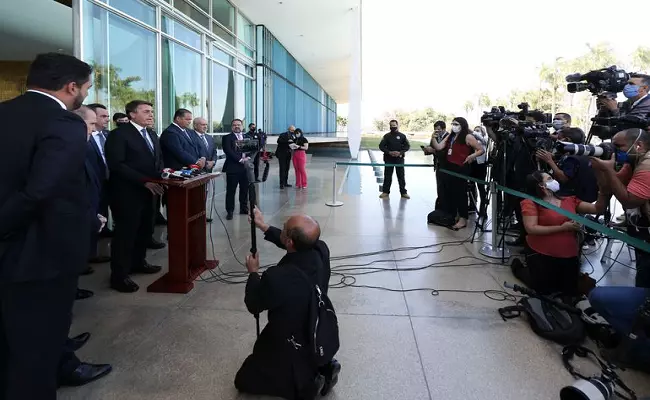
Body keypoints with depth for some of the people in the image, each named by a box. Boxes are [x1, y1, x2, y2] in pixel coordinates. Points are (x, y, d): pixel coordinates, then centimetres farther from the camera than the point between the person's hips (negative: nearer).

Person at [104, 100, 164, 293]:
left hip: (149, 191, 8)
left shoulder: (152, 135, 15)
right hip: (127, 192, -8)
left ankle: (138, 262, 35)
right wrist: (145, 181, -23)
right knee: (125, 232, -2)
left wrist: (161, 174, 0)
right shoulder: (119, 134, -11)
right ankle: (119, 276, 8)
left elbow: (158, 159, 22)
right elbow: (116, 165, -19)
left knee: (145, 230, 16)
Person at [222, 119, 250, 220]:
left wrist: (248, 158, -8)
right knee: (231, 190, 0)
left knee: (245, 189, 10)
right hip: (233, 167, -5)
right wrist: (240, 159, -17)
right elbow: (228, 151, -11)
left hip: (246, 167, 5)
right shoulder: (227, 138, 0)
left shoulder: (247, 137, 16)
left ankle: (244, 208, 23)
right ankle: (229, 211, 7)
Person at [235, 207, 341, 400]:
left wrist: (253, 273, 0)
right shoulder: (321, 250, -21)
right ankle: (322, 365, 14)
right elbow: (299, 244, 4)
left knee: (244, 380, 17)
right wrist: (265, 227, 5)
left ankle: (303, 383, 1)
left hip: (288, 346, -6)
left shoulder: (277, 277, -37)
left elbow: (253, 306, -15)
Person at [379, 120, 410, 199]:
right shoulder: (387, 136, 4)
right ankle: (385, 192, 11)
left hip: (399, 158, 0)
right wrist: (389, 152, -13)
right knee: (387, 175, 3)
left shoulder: (402, 136, 4)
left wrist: (400, 152, -13)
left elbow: (407, 146, 2)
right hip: (389, 158, 0)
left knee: (401, 176, 2)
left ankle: (403, 192, 9)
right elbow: (381, 146, 1)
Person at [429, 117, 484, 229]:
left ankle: (463, 219, 8)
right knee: (449, 192, 13)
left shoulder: (468, 137, -4)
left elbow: (481, 150, -3)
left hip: (461, 168, -7)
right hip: (449, 167, 7)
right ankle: (450, 217, 26)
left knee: (460, 193, -1)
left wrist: (471, 156, -18)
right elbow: (439, 147, 7)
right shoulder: (450, 137, 15)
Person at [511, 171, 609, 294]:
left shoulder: (569, 200, 7)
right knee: (544, 290, 7)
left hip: (569, 256, 5)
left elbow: (597, 209, 7)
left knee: (571, 291, 12)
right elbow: (531, 229, -19)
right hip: (542, 256, -5)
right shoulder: (531, 203, -9)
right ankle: (519, 267, 30)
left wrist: (604, 191, -9)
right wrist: (562, 228, -18)